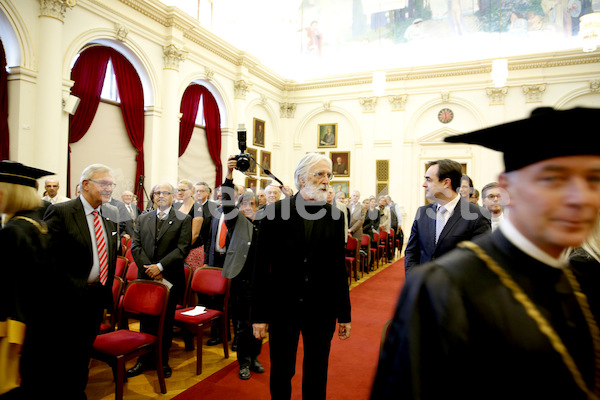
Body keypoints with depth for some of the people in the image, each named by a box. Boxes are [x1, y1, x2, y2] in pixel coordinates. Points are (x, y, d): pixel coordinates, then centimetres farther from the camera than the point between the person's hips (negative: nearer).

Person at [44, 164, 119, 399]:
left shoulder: (110, 219, 7)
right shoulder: (60, 212, -13)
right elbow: (49, 259, -17)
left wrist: (106, 296, 12)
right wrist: (56, 298, -17)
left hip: (97, 299, 6)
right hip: (70, 300, -6)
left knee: (83, 354, 21)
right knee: (63, 356, 9)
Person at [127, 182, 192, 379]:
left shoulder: (184, 219, -2)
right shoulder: (143, 219, 10)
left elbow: (182, 248, -10)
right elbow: (135, 246, 3)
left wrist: (160, 266, -16)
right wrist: (149, 269, -10)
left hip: (170, 279, -3)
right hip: (146, 277, 3)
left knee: (166, 322, 9)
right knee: (146, 321, 11)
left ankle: (163, 360, 24)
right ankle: (145, 359, 26)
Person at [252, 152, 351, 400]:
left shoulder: (335, 217, -2)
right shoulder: (275, 212, -7)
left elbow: (340, 268, 2)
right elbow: (261, 267, -6)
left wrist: (344, 314, 4)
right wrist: (259, 315, -5)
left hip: (321, 310, 2)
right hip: (282, 307, -1)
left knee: (316, 375, 17)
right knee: (280, 373, 17)